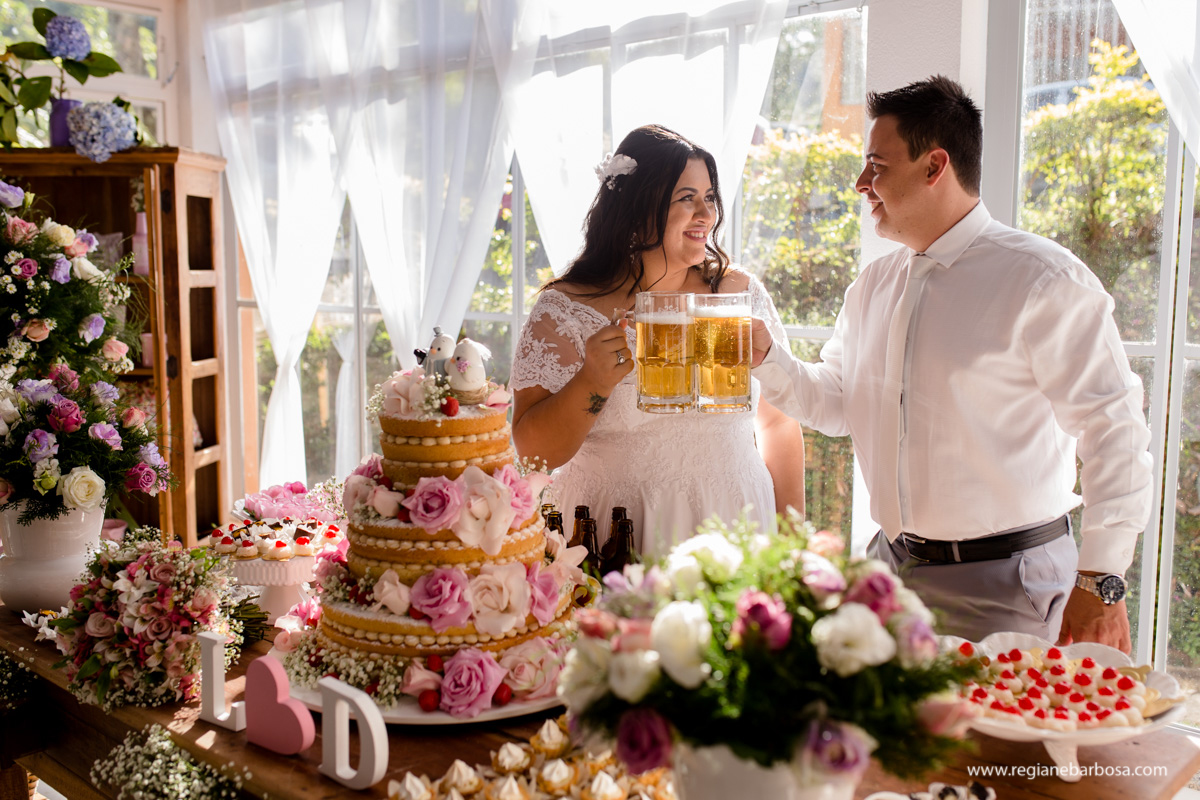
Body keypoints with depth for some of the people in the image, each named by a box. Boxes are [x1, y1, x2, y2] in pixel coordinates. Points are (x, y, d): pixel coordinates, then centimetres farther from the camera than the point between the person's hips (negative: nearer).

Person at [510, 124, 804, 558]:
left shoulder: (743, 294, 3)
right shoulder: (564, 310, -7)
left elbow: (779, 422, 9)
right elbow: (534, 452, -9)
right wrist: (592, 382, -24)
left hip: (731, 534, 3)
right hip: (612, 546, -2)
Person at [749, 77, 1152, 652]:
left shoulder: (1044, 280, -12)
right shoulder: (873, 285, 9)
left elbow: (1114, 430, -14)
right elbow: (835, 404, 18)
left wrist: (1099, 582, -17)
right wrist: (766, 358, 0)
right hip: (890, 564, 6)